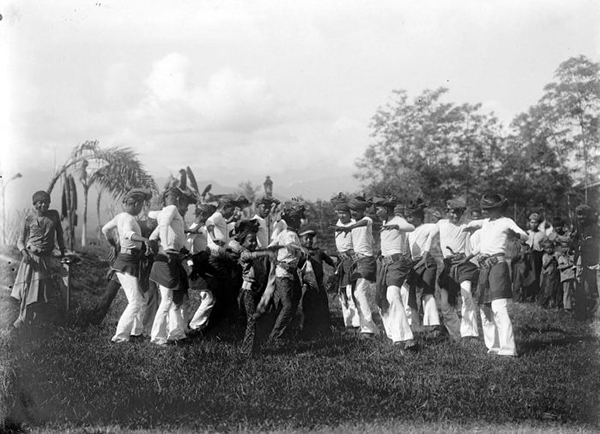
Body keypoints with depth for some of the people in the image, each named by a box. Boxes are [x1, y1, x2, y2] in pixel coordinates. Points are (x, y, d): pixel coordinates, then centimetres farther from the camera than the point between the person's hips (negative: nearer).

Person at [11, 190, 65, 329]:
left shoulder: (54, 215, 4)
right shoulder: (29, 219, -2)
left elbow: (59, 233, 18)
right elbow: (20, 241, 1)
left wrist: (62, 251, 17)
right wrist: (24, 252, -17)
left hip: (46, 258, 3)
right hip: (31, 257, -3)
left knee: (44, 290, 3)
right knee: (27, 287, -7)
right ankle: (23, 317, 7)